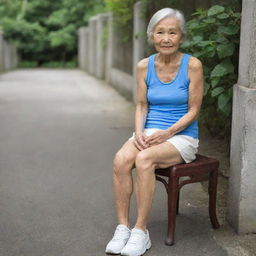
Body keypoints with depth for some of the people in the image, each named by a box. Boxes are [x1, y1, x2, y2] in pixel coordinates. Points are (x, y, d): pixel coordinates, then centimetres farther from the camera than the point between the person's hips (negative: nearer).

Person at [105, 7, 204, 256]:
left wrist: (167, 133, -19)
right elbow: (141, 105, 7)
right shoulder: (144, 66, 3)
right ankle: (122, 227, -18)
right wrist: (139, 132, -12)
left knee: (144, 159, -33)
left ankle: (141, 231, -21)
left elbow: (193, 110, -6)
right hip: (149, 132, 3)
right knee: (121, 159, -28)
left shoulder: (192, 65, -8)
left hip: (182, 136, -3)